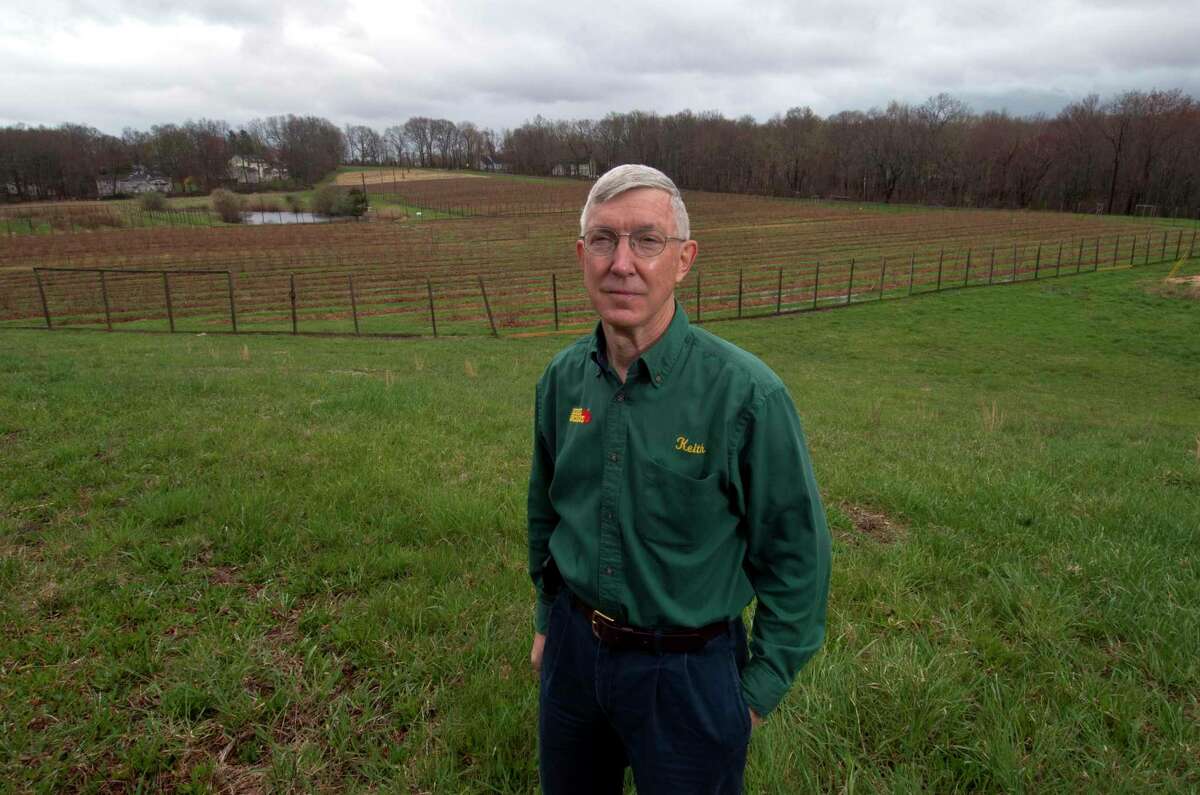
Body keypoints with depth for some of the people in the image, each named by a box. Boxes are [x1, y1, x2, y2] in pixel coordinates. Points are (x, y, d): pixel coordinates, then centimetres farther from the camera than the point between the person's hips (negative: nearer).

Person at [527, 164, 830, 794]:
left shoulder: (746, 393, -22)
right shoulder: (562, 378, -7)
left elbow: (796, 556, -12)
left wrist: (760, 688, -6)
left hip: (688, 669, -4)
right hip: (571, 648, 5)